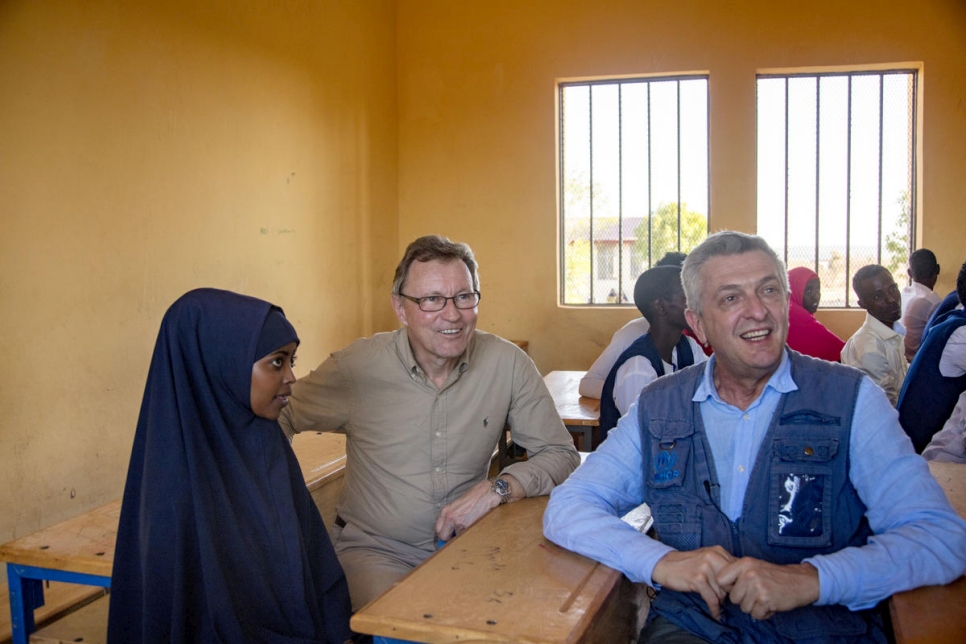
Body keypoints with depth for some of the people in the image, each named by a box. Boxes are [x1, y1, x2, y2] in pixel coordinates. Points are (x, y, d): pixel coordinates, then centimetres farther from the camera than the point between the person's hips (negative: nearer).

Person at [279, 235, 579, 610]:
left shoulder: (507, 364, -7)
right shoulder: (358, 366, -10)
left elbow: (561, 454, -1)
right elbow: (278, 418, 5)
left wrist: (497, 489, -17)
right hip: (375, 549, -2)